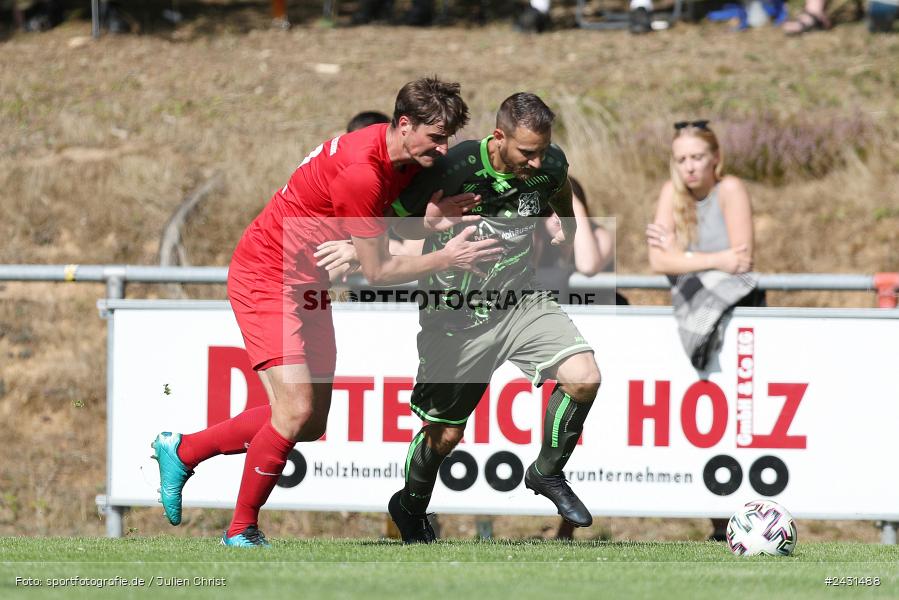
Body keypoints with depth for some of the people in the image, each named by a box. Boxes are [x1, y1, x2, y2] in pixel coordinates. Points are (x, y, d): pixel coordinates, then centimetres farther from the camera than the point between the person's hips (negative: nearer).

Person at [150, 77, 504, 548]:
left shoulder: (408, 159, -2)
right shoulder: (360, 171, -29)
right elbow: (377, 271, -22)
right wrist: (446, 259, -22)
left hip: (308, 286, 9)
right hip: (266, 277, -9)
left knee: (311, 424, 9)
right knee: (296, 410, -18)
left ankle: (181, 451, 25)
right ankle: (241, 532, -2)